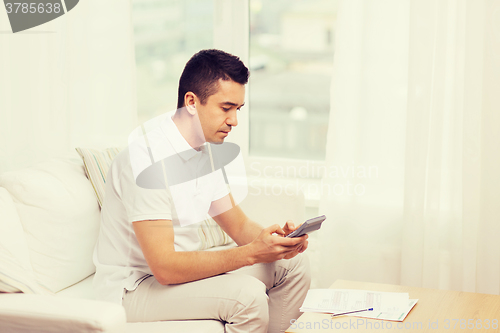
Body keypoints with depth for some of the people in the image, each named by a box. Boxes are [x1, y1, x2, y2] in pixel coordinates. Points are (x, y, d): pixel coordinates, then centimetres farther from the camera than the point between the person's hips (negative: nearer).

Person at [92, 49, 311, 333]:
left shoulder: (205, 152, 4)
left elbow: (238, 225, 12)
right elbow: (164, 267, -30)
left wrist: (274, 237, -11)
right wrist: (251, 253, -30)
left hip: (181, 267, 9)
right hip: (136, 287, -9)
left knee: (294, 263, 2)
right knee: (246, 293, -29)